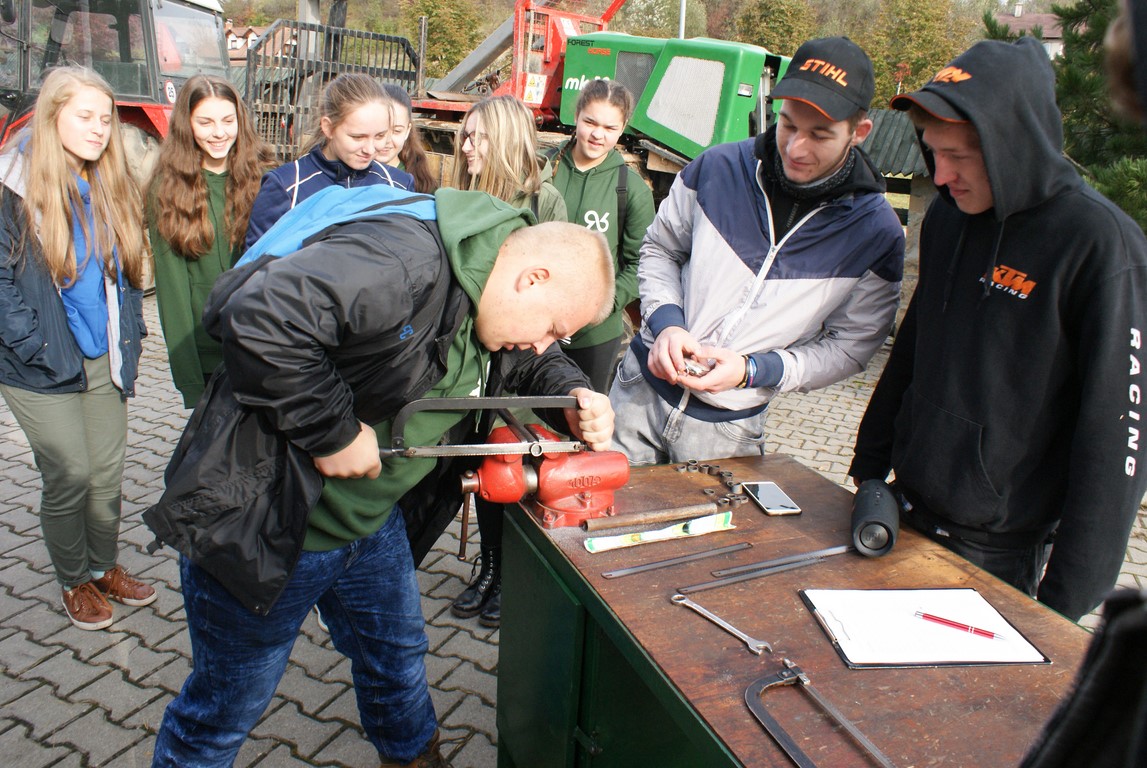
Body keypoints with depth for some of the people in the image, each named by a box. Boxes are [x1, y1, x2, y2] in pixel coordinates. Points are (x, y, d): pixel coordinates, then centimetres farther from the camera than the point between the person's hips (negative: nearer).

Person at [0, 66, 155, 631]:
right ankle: (74, 582, 23)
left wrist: (129, 337, 6)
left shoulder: (112, 190, 7)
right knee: (70, 476, 1)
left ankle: (105, 567, 32)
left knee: (108, 474, 11)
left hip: (104, 361, 5)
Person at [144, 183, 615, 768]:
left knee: (398, 655, 26)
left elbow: (534, 362, 18)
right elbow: (257, 315, -41)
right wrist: (333, 429, -32)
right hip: (264, 522, -8)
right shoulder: (404, 262, -31)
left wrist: (573, 393, -3)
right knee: (228, 706, 13)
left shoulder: (488, 294, 0)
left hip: (372, 518, 9)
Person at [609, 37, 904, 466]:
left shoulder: (876, 234, -11)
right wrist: (665, 323, -14)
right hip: (642, 385, 2)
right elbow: (659, 250, 5)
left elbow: (851, 345, -6)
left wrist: (752, 371, -20)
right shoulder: (718, 168, -8)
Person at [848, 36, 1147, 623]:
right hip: (907, 510, 6)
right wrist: (870, 463, 14)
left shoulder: (1100, 244, -18)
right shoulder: (947, 216, 2)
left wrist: (1069, 595, -14)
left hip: (1000, 551, -6)